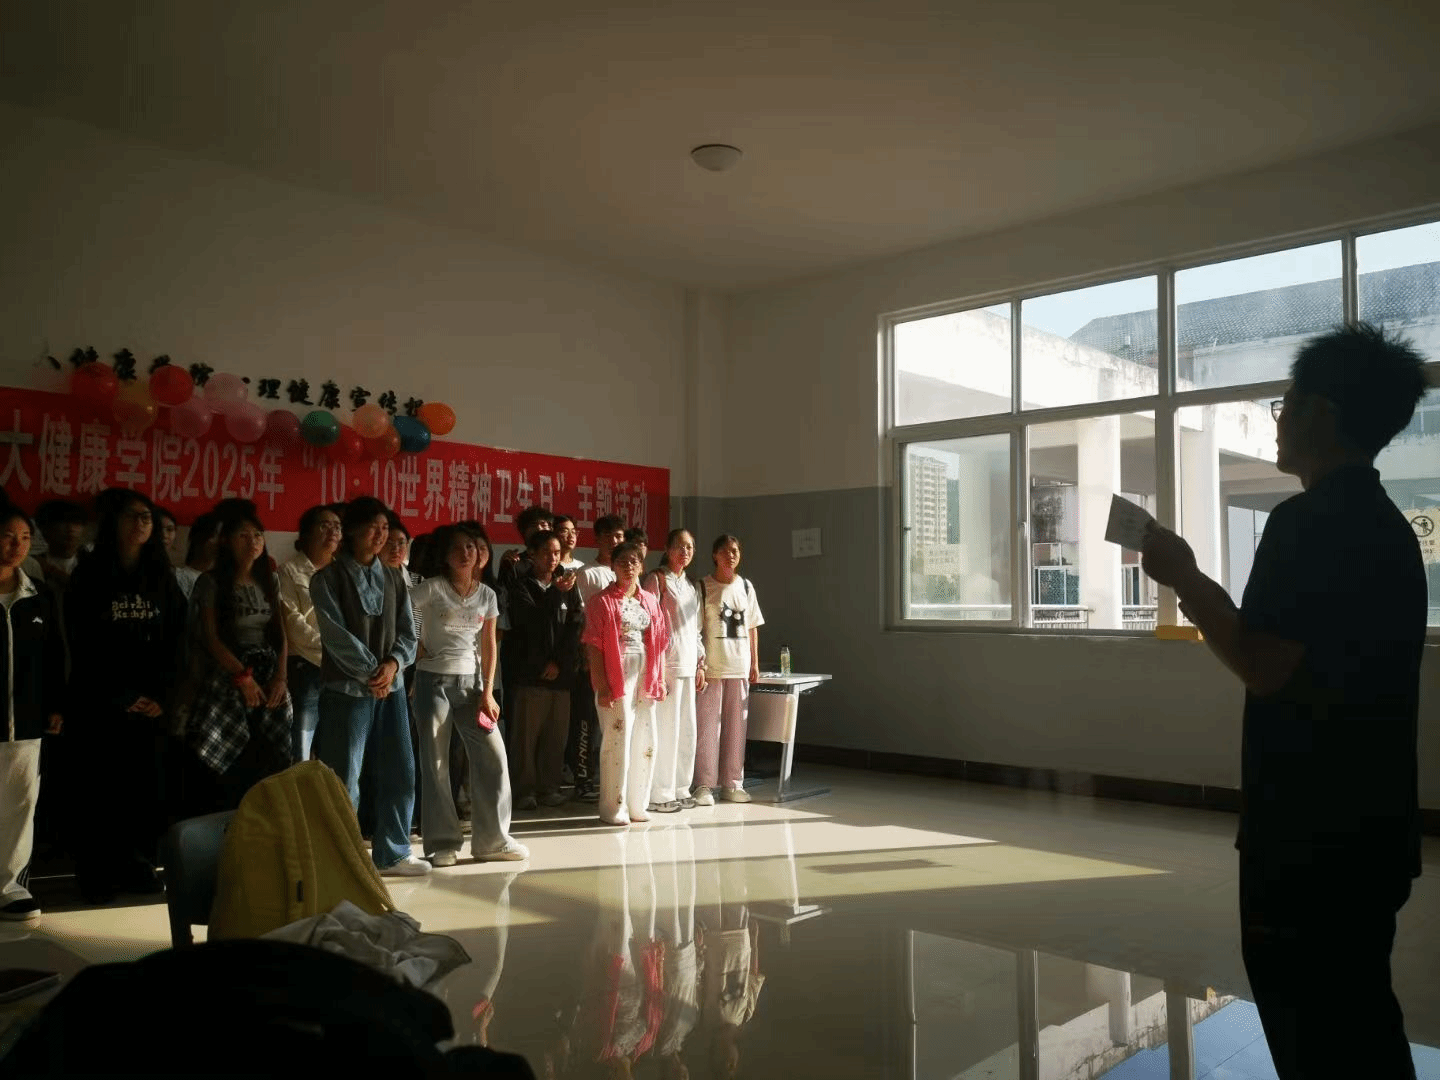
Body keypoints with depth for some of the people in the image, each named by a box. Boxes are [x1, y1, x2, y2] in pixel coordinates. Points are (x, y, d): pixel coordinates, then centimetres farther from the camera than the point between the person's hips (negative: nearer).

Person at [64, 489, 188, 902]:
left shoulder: (162, 578, 10)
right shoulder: (89, 576, 1)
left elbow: (175, 640, 5)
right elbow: (84, 645, -4)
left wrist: (162, 694, -6)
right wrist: (120, 697, -10)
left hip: (152, 702, 3)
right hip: (101, 702, -2)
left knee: (147, 787, 1)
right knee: (102, 789, -1)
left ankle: (138, 865, 13)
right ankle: (98, 873, 10)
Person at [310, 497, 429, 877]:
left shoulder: (394, 579, 12)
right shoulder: (328, 578, -2)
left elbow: (408, 632, 8)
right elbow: (335, 634, -11)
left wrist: (393, 664, -10)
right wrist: (370, 672, -12)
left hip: (391, 686, 5)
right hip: (347, 688, -5)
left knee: (400, 772, 7)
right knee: (343, 778, -2)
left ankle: (393, 852, 20)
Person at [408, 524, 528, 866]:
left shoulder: (487, 595, 5)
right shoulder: (432, 588, -8)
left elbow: (488, 646, 7)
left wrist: (487, 692, 3)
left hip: (470, 682, 4)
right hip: (434, 681, -4)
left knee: (494, 757, 0)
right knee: (435, 763, 1)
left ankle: (493, 840, 12)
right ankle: (443, 843, 12)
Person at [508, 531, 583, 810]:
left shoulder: (568, 587, 13)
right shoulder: (522, 587, 4)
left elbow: (576, 625, 6)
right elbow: (531, 622, -9)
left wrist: (560, 662, -3)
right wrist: (556, 594, -17)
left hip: (562, 673, 3)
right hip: (531, 673, -3)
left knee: (556, 734, 3)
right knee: (528, 735, -4)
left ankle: (549, 788, 13)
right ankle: (525, 791, 3)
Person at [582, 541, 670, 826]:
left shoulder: (650, 602, 13)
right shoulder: (601, 601, -2)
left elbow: (660, 643, 14)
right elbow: (593, 646, -7)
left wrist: (660, 679, 7)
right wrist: (601, 686, -14)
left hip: (646, 679, 5)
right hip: (616, 678, -5)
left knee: (645, 743, 8)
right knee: (617, 741, -5)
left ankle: (637, 805, 20)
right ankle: (613, 808, 5)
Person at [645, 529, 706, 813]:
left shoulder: (694, 585, 17)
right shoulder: (657, 579, -4)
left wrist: (701, 665, 15)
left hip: (689, 665, 7)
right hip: (665, 664, -7)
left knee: (687, 730, 9)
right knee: (665, 729, -6)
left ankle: (680, 789, 19)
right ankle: (659, 794, 2)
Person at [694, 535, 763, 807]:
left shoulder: (746, 587, 11)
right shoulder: (703, 587, -2)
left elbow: (752, 628, 14)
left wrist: (755, 663, 10)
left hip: (740, 666, 4)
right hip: (711, 667, -4)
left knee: (736, 725, 7)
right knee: (707, 725, -3)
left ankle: (732, 783, 17)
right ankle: (704, 785, 4)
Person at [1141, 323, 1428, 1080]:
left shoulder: (1308, 522, -19)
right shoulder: (1386, 526, 11)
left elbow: (1267, 667, -24)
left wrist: (1184, 579, -14)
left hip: (1311, 832, -9)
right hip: (1370, 824, 9)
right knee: (1358, 1013, 19)